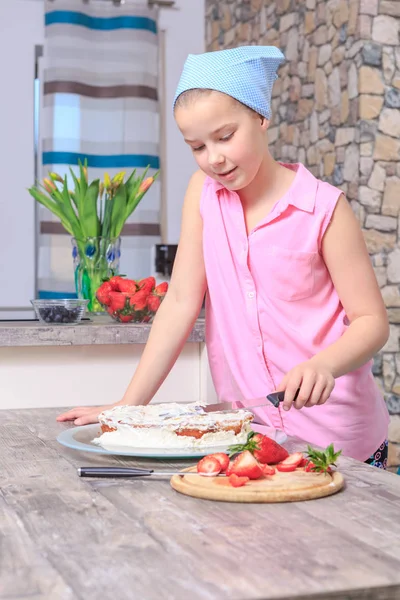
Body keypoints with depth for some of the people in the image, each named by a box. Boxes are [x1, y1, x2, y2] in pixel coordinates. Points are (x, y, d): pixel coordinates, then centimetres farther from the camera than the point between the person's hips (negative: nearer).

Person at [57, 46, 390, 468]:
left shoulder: (324, 208, -12)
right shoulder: (203, 192, 0)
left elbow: (372, 321, -10)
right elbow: (182, 301, -3)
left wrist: (324, 365, -31)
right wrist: (128, 406, -8)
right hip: (249, 430, 3)